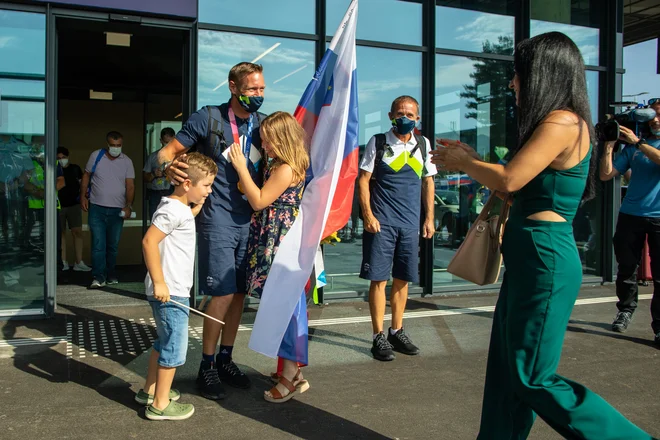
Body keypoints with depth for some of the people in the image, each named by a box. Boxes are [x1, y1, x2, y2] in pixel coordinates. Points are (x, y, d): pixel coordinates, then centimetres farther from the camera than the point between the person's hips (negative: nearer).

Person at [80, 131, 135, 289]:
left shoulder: (127, 162, 2)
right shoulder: (96, 156, 2)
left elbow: (130, 186, -1)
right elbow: (86, 176, 9)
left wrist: (128, 205, -13)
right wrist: (83, 196, -1)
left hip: (117, 210, 1)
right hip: (97, 207, -1)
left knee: (113, 245, 10)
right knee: (98, 244, -9)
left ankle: (111, 276, 24)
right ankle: (99, 278, -8)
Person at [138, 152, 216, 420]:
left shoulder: (181, 208, 11)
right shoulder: (173, 210, -19)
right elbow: (149, 241, -26)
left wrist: (198, 207, 16)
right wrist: (158, 282, -26)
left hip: (174, 291, 10)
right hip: (169, 293, -10)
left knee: (164, 342, 22)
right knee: (175, 347, 0)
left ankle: (150, 390, 37)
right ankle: (160, 405, 11)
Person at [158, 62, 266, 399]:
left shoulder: (264, 124, 9)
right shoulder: (207, 118, -4)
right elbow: (167, 151, -4)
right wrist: (169, 165, -26)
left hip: (251, 219, 5)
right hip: (218, 219, -5)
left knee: (239, 293, 10)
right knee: (223, 294, -7)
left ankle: (225, 359, 26)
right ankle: (207, 367, 11)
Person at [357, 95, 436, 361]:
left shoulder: (423, 144, 10)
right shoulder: (378, 142, 0)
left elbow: (428, 182, 14)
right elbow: (363, 179, -2)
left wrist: (429, 218, 9)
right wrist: (368, 215, -11)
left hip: (410, 222, 4)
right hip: (382, 222, -4)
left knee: (402, 278, 10)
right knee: (379, 278, -2)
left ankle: (396, 331, 23)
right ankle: (379, 337, 8)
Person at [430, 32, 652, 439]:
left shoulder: (563, 122, -15)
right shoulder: (558, 123, 16)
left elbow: (509, 180, -21)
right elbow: (519, 186, 17)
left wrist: (461, 162, -4)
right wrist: (472, 159, 13)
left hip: (545, 263, -10)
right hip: (529, 260, 10)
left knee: (535, 381, -1)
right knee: (506, 374, 14)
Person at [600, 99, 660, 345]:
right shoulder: (632, 147, 12)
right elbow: (606, 175, 5)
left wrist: (638, 142, -18)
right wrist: (609, 145, -2)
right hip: (630, 215, 3)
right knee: (626, 267, 9)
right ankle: (625, 310, 26)